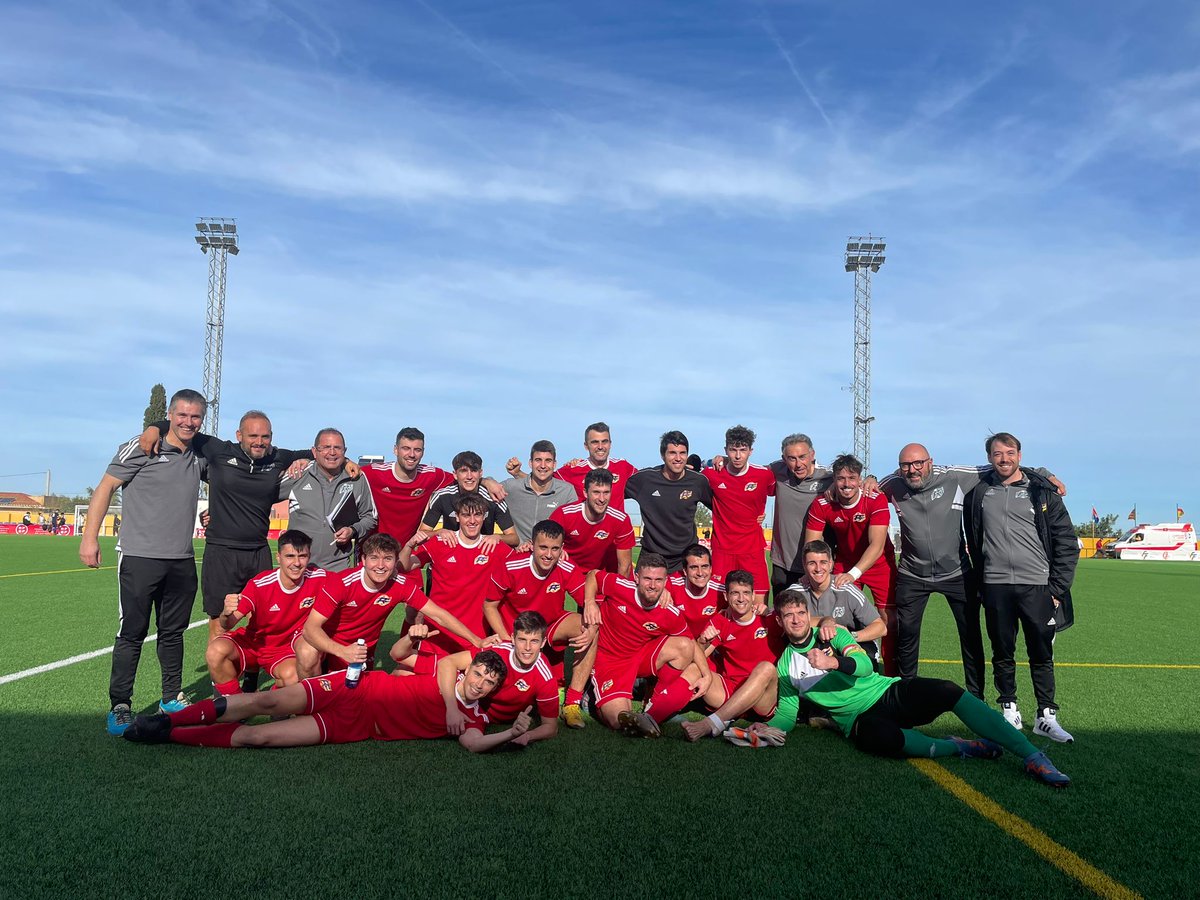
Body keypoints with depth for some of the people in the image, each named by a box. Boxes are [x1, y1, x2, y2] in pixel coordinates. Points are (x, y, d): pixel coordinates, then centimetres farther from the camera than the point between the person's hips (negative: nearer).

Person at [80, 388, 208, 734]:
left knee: (173, 631, 13)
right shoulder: (142, 448, -4)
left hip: (182, 560, 5)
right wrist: (90, 537, -9)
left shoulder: (200, 457, 11)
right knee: (132, 633, -2)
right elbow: (105, 487, -2)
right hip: (140, 556, -5)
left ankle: (172, 698, 24)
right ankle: (119, 706, 7)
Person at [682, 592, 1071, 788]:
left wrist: (835, 660, -31)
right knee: (880, 738, -39)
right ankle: (958, 747, -20)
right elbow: (787, 714, 11)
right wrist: (765, 729, -10)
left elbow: (863, 666, -10)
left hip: (889, 692, 1)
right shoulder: (784, 665, 13)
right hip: (859, 717, -1)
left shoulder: (833, 633, 8)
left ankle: (1033, 757, -23)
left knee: (950, 692, -26)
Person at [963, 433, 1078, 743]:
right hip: (996, 587, 1)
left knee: (1042, 654, 5)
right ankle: (1010, 712, 20)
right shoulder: (979, 493, 7)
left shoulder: (1043, 493, 3)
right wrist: (981, 583, 11)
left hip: (1037, 586, -1)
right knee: (1002, 653, 9)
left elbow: (1066, 542, 3)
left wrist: (1058, 588, -2)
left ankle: (1046, 717, 14)